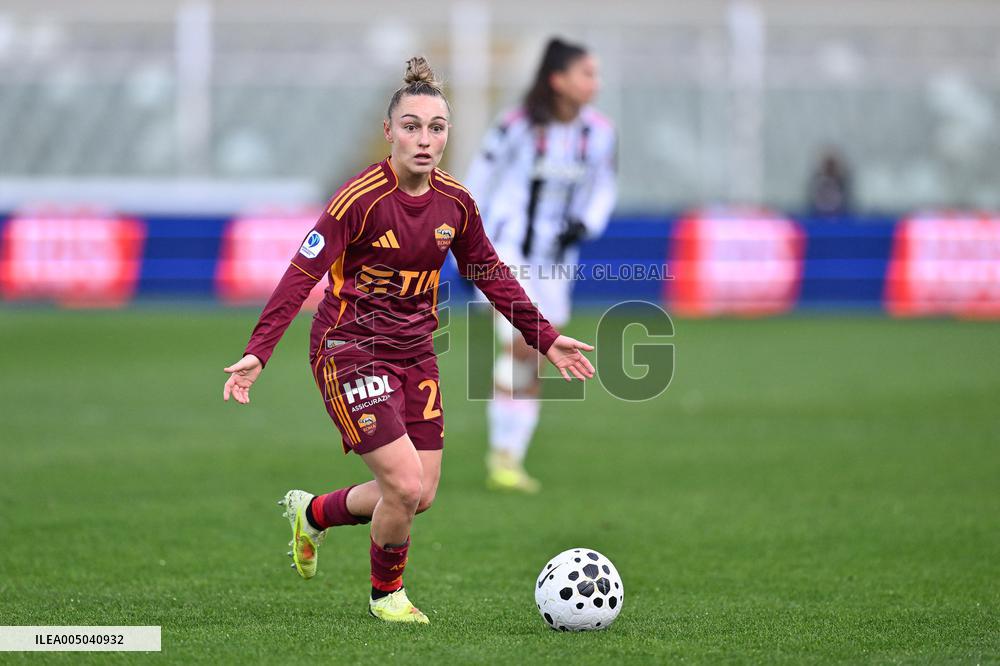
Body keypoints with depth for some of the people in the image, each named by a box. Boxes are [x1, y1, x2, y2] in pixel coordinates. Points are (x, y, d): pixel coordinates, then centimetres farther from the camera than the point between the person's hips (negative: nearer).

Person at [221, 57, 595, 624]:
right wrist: (257, 353, -28)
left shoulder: (455, 202, -1)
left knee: (421, 496, 6)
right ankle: (387, 593, 14)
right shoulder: (362, 198, -19)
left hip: (415, 352, 6)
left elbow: (491, 275, 13)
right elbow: (303, 273, -20)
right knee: (406, 485, -15)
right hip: (350, 349, -6)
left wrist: (545, 339, 15)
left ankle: (314, 514, 34)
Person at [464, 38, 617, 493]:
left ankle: (509, 461, 12)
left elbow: (602, 188, 12)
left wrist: (584, 224, -8)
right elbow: (479, 181, -3)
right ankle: (502, 453, -6)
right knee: (522, 346, -18)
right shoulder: (518, 125, -14)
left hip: (554, 260, 5)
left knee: (536, 367, 4)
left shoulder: (599, 132, -2)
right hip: (505, 247, -5)